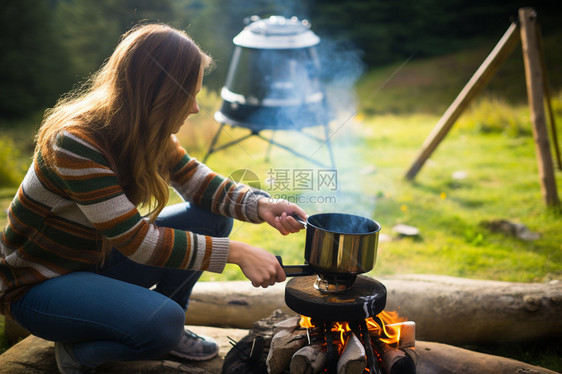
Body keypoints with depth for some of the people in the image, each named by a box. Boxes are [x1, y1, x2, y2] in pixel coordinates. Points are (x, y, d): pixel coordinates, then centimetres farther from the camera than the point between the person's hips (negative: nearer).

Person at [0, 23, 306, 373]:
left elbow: (200, 183, 1)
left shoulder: (146, 134, -7)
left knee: (212, 218, -5)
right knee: (163, 323, -32)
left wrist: (260, 205, -18)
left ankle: (169, 331, 7)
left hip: (98, 258, 8)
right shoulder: (76, 142, -31)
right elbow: (138, 242, -31)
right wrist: (237, 252, -31)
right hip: (35, 285, -8)